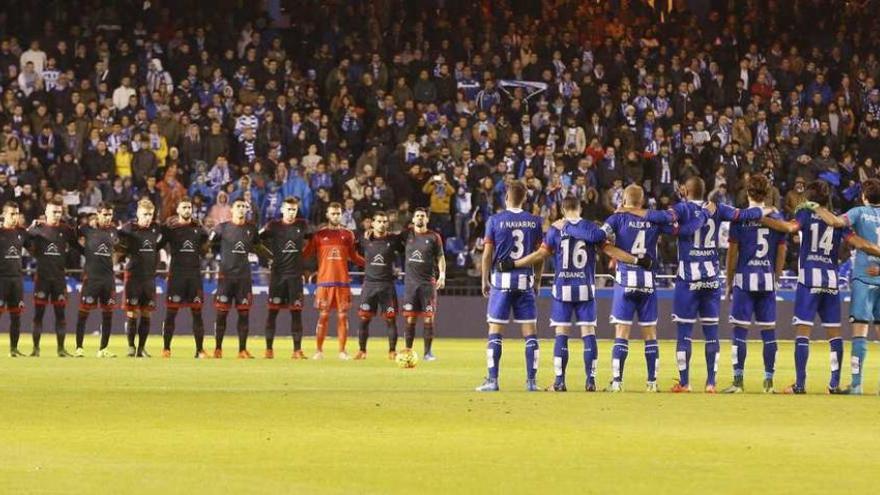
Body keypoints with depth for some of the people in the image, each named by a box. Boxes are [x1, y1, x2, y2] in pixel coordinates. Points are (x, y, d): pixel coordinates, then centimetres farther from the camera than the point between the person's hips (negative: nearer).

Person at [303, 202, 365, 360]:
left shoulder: (348, 235, 10)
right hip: (324, 281, -2)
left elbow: (353, 256, 17)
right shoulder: (319, 235, 5)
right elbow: (306, 254, 5)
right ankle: (319, 351, 6)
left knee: (343, 316, 1)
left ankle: (342, 351, 5)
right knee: (323, 316, -1)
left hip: (343, 282, 2)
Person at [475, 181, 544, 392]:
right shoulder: (535, 222, 3)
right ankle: (531, 381, 2)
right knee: (529, 331, 5)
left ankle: (492, 380, -3)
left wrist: (485, 280, 6)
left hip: (501, 280, -2)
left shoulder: (495, 220, -3)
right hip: (525, 280, 2)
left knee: (495, 331, 1)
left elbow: (487, 254, -3)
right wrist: (537, 281, 15)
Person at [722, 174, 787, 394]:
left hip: (744, 278, -3)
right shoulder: (776, 218, 4)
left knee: (740, 330, -1)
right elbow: (781, 252, 7)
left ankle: (738, 380, -5)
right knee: (768, 331, 5)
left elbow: (733, 252, -2)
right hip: (767, 279, 3)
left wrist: (729, 282, 7)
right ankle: (769, 381, 6)